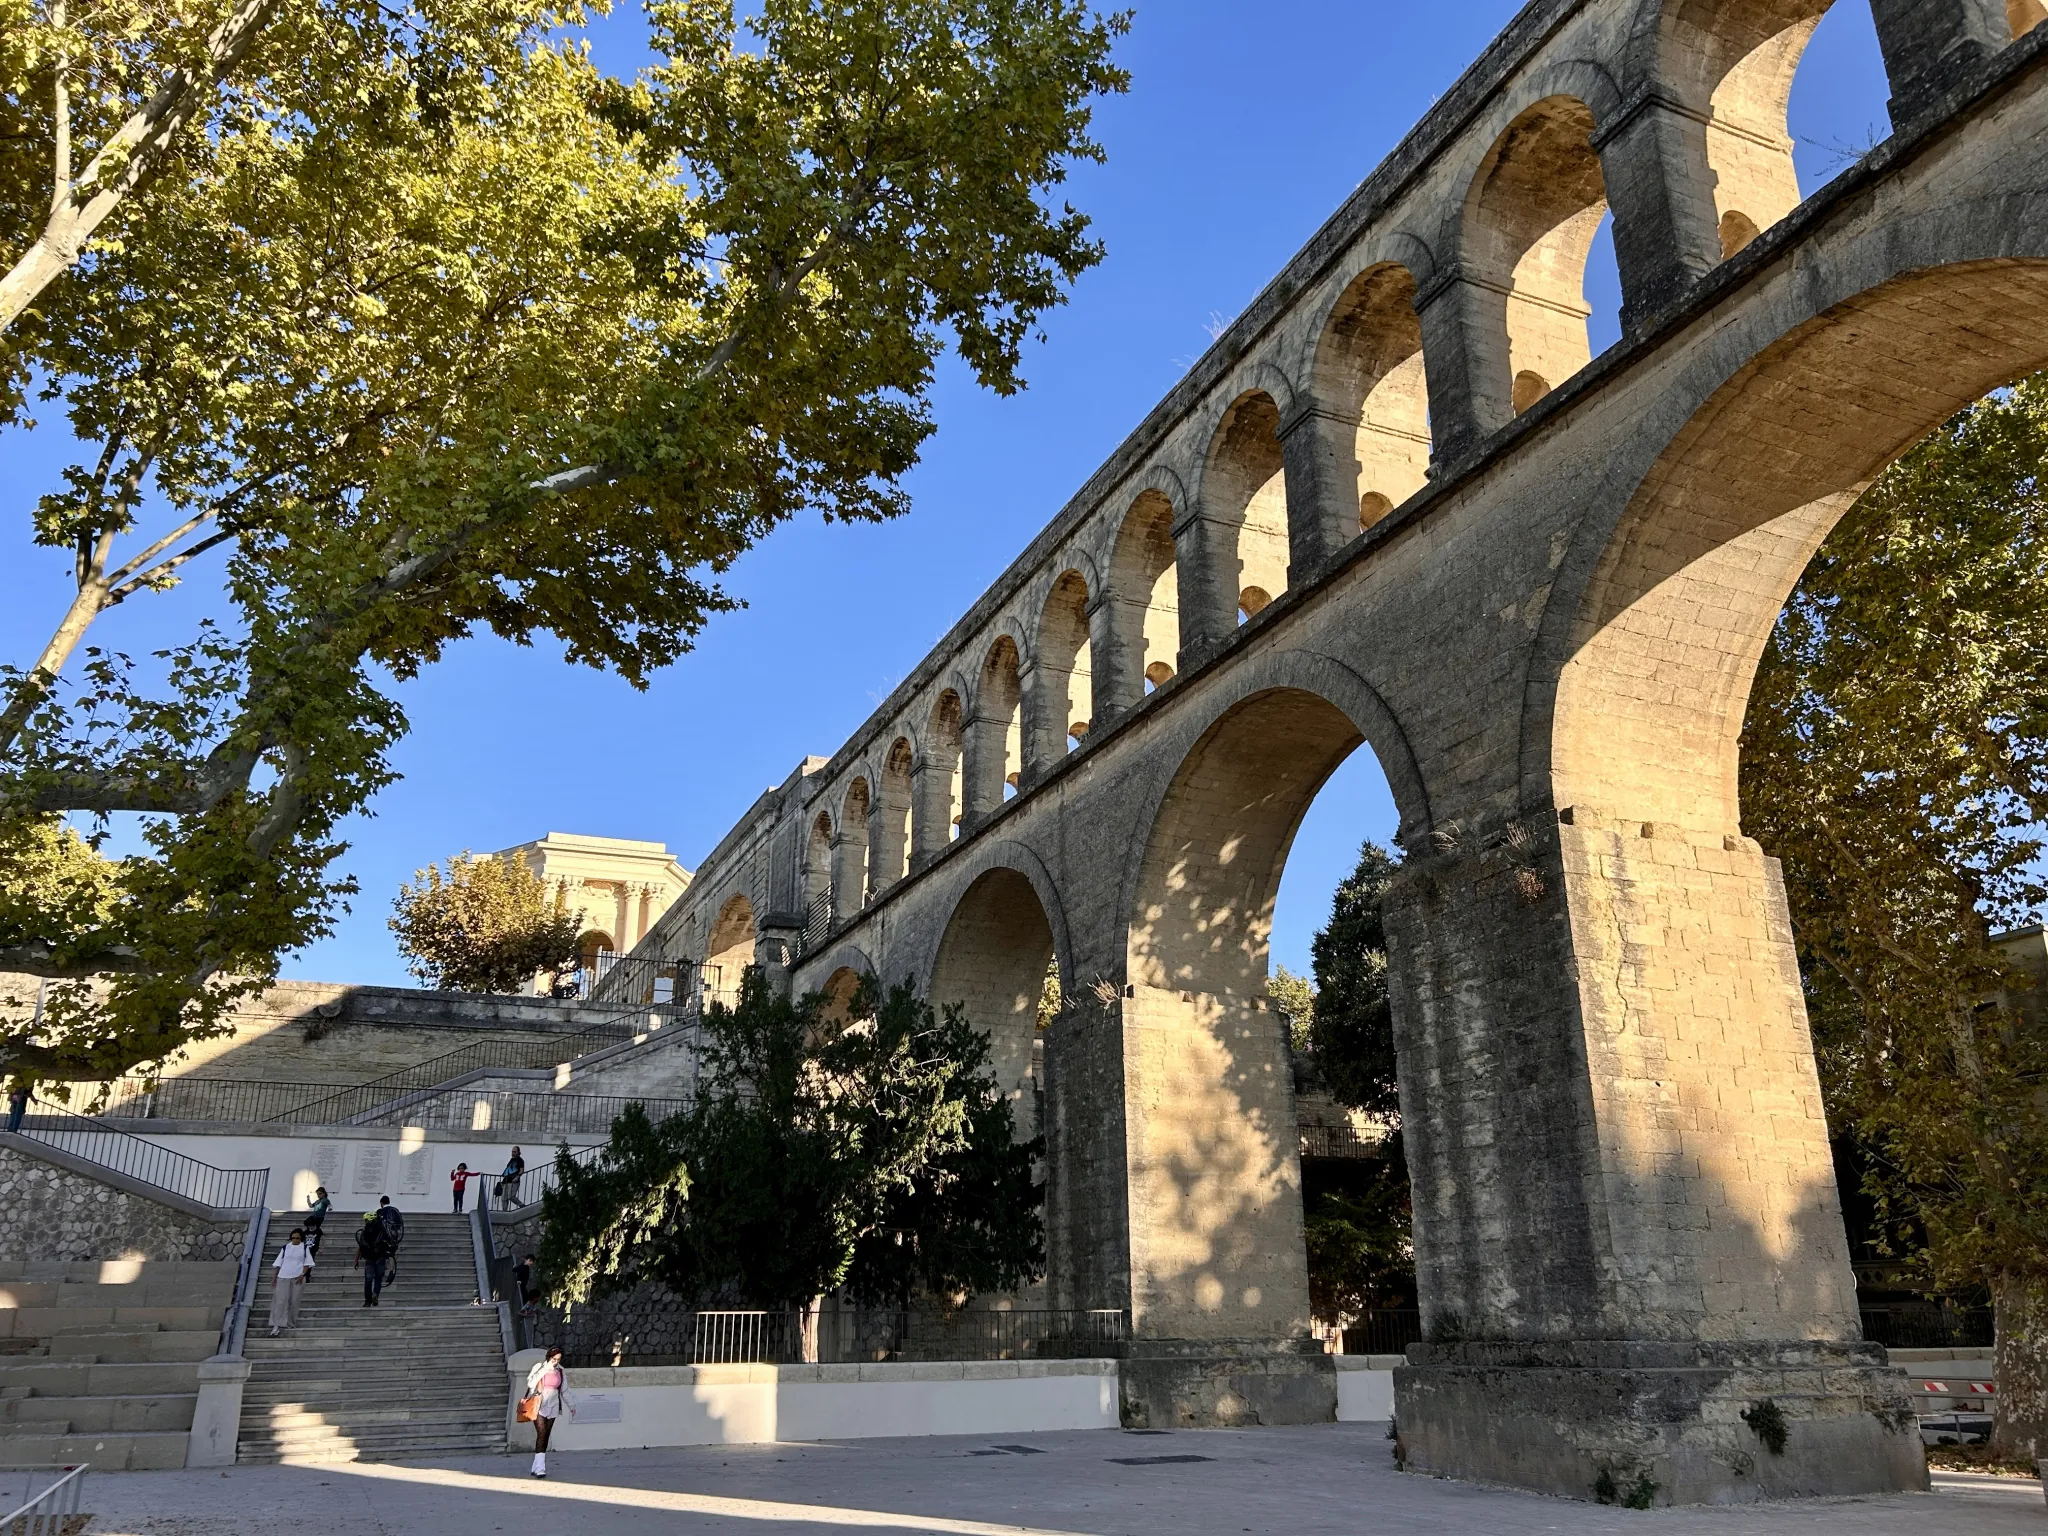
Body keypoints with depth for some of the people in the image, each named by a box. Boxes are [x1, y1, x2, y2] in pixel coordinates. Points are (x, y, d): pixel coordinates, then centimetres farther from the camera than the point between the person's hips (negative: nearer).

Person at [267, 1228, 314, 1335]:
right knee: (281, 1300, -8)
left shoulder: (304, 1248, 6)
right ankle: (277, 1325, -9)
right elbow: (279, 1263, 9)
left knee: (294, 1301, 1)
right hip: (283, 1277, 0)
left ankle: (290, 1324, 13)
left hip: (298, 1278, 0)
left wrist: (302, 1275, -9)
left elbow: (307, 1263, 4)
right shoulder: (285, 1248, 7)